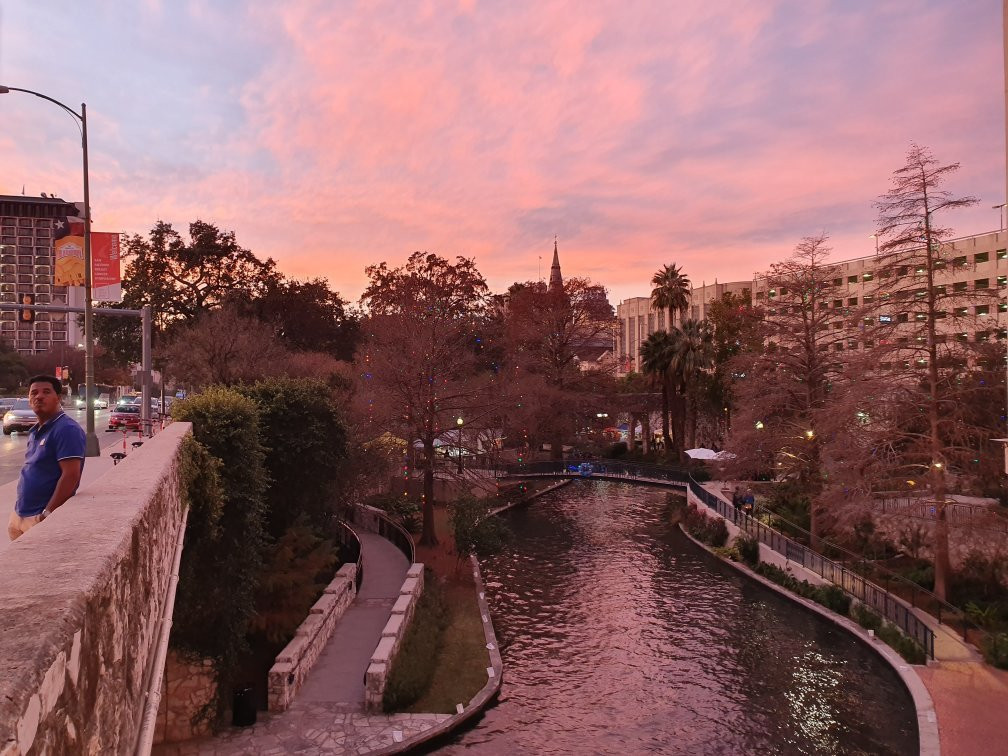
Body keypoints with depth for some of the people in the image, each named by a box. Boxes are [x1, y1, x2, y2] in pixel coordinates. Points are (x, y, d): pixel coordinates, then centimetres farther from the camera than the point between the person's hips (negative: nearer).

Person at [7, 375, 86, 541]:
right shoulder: (35, 431, 13)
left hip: (40, 518, -9)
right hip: (19, 515, 9)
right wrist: (19, 510, 15)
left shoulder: (67, 429, -16)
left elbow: (71, 475, -22)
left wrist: (48, 513, -24)